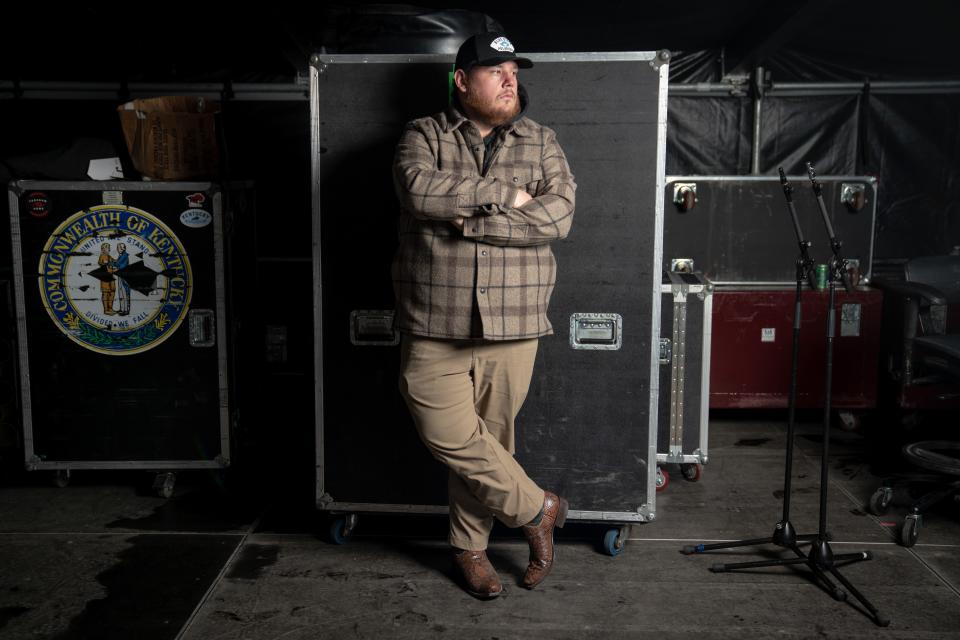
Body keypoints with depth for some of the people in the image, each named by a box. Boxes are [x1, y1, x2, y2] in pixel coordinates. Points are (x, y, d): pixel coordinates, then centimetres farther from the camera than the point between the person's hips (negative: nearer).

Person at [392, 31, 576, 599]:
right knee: (450, 435, -8)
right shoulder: (424, 136, 5)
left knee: (488, 437, 8)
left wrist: (473, 220, -14)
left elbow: (558, 215, -7)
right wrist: (504, 195, -13)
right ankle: (539, 509, 15)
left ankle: (470, 547, 28)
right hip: (436, 325, -1)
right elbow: (421, 192, -16)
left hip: (512, 325, 1)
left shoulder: (541, 142, 9)